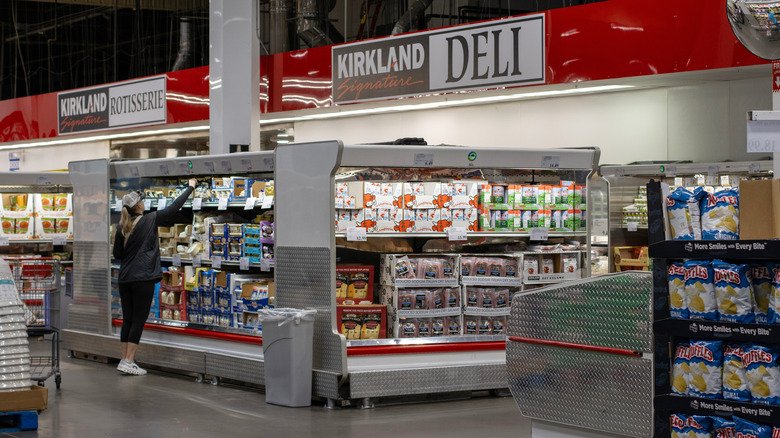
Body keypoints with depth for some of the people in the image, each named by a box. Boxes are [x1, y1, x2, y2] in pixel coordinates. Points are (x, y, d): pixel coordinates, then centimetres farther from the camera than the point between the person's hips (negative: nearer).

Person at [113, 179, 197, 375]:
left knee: (127, 320, 11)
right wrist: (190, 187, 13)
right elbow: (174, 207, 1)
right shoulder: (150, 220, -7)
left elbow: (117, 254, 11)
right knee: (138, 320, -2)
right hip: (143, 278, -6)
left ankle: (124, 360, 13)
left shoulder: (122, 227, 5)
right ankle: (129, 361, -5)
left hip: (125, 278, 6)